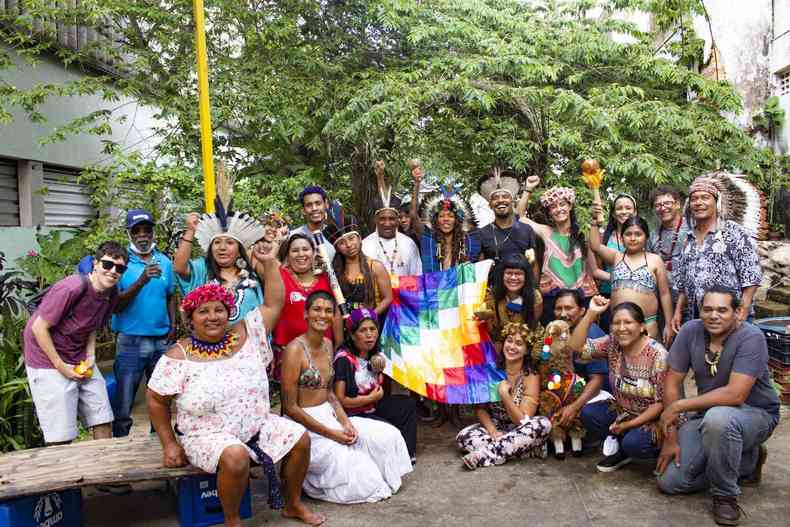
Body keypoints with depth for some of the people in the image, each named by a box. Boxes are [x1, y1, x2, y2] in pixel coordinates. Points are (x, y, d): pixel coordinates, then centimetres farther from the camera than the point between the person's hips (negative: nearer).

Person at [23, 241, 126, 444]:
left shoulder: (112, 294, -2)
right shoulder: (73, 287, -24)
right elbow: (39, 328, -20)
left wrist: (90, 356, -4)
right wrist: (61, 366, -16)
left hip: (81, 361, 7)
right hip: (49, 360, -7)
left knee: (103, 420, 9)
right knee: (62, 437, -4)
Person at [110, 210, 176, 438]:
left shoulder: (164, 262, 6)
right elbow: (115, 306, -11)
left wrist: (173, 325, 2)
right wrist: (141, 281, -24)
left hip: (162, 341, 4)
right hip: (131, 341, -4)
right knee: (123, 406, -1)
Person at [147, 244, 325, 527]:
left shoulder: (246, 334, 0)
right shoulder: (179, 356, -9)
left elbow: (273, 304, 0)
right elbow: (155, 400, -2)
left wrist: (269, 262, -6)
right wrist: (170, 444, -4)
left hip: (257, 425, 5)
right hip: (207, 435, -4)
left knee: (300, 438, -11)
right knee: (236, 457, -35)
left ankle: (293, 504, 12)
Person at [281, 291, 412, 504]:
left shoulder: (328, 345, 8)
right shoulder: (295, 349, -17)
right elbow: (290, 407, -17)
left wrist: (345, 422, -3)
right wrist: (331, 434, -16)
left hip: (329, 416, 8)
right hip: (306, 425, -8)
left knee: (389, 435, -2)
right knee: (353, 468, -16)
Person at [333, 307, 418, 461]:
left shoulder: (374, 355, 6)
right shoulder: (344, 359, -19)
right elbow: (339, 400, -22)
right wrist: (371, 398, -14)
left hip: (373, 408, 9)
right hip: (353, 414, -9)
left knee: (408, 404, 3)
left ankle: (406, 453, 2)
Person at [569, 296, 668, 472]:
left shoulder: (657, 354, -21)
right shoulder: (612, 344, -7)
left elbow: (661, 402, -17)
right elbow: (576, 346, -19)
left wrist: (630, 424, -20)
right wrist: (591, 313, -24)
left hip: (652, 420, -5)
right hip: (622, 414, 5)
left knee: (632, 443, -31)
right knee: (588, 413, -16)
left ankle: (659, 452, 5)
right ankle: (619, 451, 6)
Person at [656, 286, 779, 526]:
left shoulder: (751, 338, -23)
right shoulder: (690, 331, -10)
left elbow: (734, 395, -32)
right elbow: (673, 381, -6)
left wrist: (678, 406, -25)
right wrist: (671, 437, -8)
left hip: (755, 414, -5)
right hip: (707, 413, 5)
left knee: (718, 418, -41)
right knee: (669, 482, -4)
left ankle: (726, 496, -13)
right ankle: (746, 462, 18)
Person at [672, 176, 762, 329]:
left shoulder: (733, 231, -4)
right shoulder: (689, 239, 12)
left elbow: (751, 276, -9)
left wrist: (742, 314, -16)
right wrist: (678, 312, 9)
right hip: (696, 318, 5)